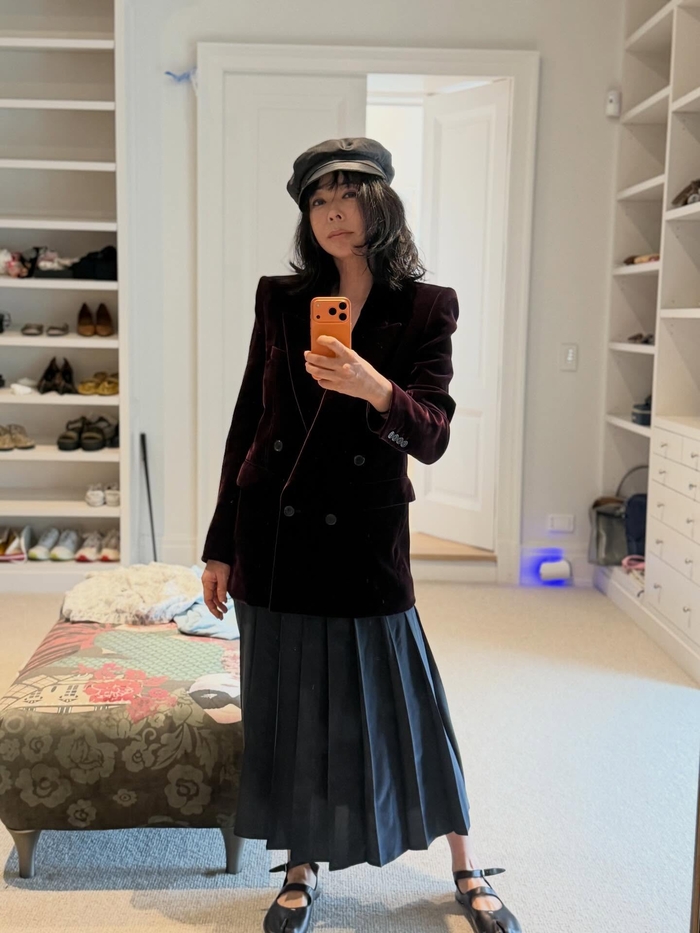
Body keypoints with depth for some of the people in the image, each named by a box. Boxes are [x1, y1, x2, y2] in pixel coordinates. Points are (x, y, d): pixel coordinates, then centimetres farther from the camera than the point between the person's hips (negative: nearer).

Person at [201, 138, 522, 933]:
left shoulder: (424, 309, -3)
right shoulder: (280, 299, 4)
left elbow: (432, 436, -12)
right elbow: (247, 423, 6)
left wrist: (375, 389, -34)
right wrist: (219, 546, 6)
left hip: (364, 539, -2)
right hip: (274, 535, 2)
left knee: (404, 707, 6)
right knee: (287, 711, 11)